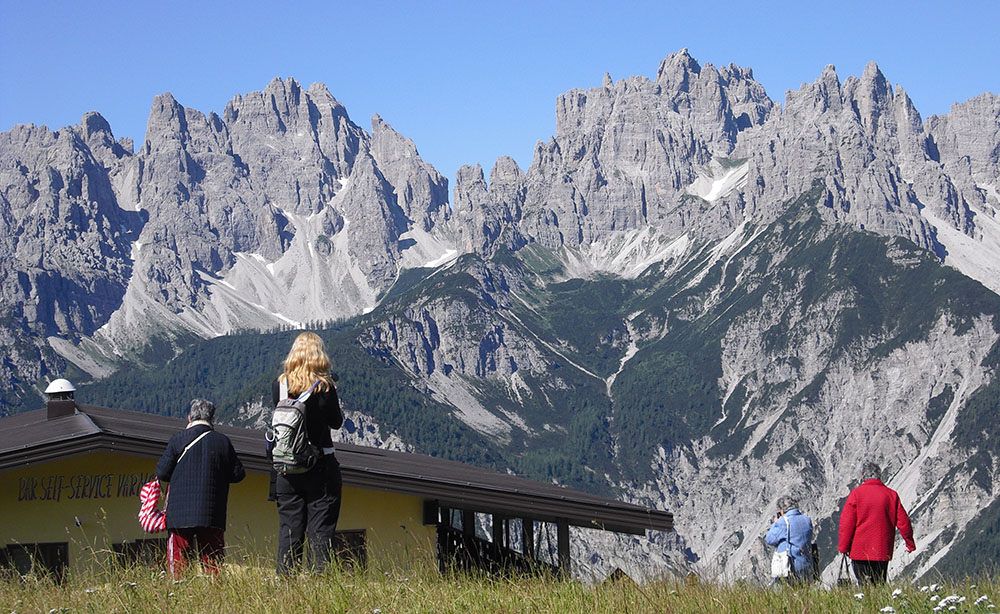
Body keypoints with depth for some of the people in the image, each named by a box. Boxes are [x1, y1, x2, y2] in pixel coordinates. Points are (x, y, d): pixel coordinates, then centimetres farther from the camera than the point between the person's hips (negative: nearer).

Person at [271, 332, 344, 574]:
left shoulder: (279, 385, -2)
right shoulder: (324, 387, -11)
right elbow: (336, 422, 1)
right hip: (320, 467, -3)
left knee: (289, 529, 10)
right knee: (320, 530, 2)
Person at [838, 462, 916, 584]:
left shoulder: (856, 494, -5)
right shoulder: (891, 495, 3)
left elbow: (847, 523, -6)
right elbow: (903, 522, 6)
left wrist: (843, 547, 2)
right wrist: (910, 544, 18)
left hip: (860, 551, -3)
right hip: (883, 551, 3)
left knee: (865, 586, -1)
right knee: (880, 584, 11)